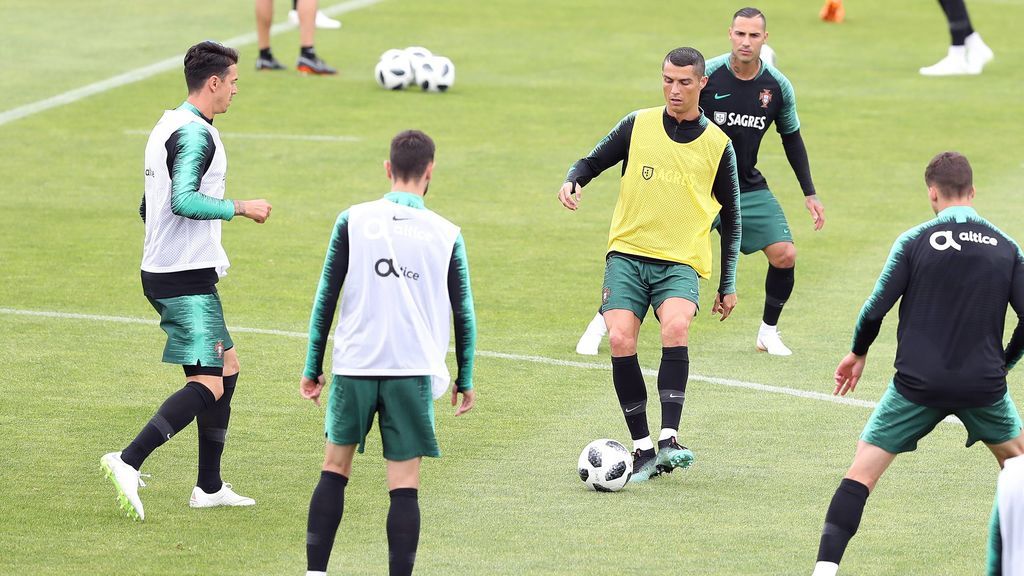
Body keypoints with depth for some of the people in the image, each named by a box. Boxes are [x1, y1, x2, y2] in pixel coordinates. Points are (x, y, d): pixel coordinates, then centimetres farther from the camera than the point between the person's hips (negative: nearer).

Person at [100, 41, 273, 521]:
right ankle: (129, 462, -21)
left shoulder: (167, 127, 16)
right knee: (208, 385, -12)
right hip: (188, 281, -11)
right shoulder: (196, 134, -16)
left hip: (160, 272, 11)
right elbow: (184, 201, -28)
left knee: (226, 366, 16)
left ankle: (209, 486, 18)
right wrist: (240, 208, -17)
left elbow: (149, 207, 23)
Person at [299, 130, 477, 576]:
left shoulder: (352, 222, 0)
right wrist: (465, 380, 16)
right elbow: (463, 315, 6)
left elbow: (325, 299, 1)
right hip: (413, 371, -1)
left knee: (334, 469, 14)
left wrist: (312, 368, 8)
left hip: (354, 367, 1)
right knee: (404, 486, 0)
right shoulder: (447, 235, 1)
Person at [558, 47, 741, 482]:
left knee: (676, 328, -29)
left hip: (681, 262, -1)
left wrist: (728, 285, 12)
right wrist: (572, 182, -10)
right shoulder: (637, 125, 6)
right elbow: (592, 162, 15)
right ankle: (642, 447, -6)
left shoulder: (717, 145, 5)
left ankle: (668, 440, -29)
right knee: (620, 340, -17)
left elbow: (730, 218, 13)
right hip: (627, 254, 1)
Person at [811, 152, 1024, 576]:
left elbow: (876, 308, -2)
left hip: (919, 382, -2)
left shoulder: (915, 241, -4)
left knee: (862, 471, 1)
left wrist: (858, 353, 16)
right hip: (983, 383, 2)